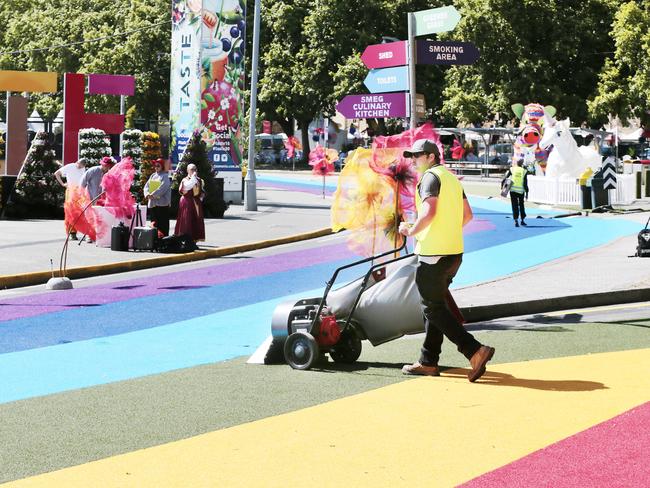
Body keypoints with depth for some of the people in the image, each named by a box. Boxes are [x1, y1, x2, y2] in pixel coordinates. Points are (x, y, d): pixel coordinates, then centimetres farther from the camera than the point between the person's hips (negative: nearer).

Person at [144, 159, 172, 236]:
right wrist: (147, 194, -10)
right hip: (152, 202, 6)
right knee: (154, 222, 6)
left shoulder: (165, 176, -2)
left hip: (162, 203, -6)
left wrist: (153, 195, -21)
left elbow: (163, 188, -16)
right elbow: (146, 186, 9)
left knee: (162, 222, -6)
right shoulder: (153, 176, 16)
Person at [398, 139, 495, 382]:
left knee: (434, 309, -5)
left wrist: (412, 230, -10)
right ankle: (428, 362, 20)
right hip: (454, 252, 10)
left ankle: (475, 351, -15)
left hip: (434, 254, -10)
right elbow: (467, 214, 20)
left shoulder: (431, 177, -10)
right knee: (435, 305, 16)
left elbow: (429, 211, -24)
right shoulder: (452, 178, 18)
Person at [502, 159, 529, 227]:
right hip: (521, 190, 0)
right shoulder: (524, 171, 0)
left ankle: (516, 220, -8)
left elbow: (505, 178, -3)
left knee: (515, 206, 3)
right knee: (521, 205, 17)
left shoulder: (511, 169, 1)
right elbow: (525, 183, -2)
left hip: (513, 190, 0)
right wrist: (527, 192, 3)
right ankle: (522, 220, 22)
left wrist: (502, 185, 8)